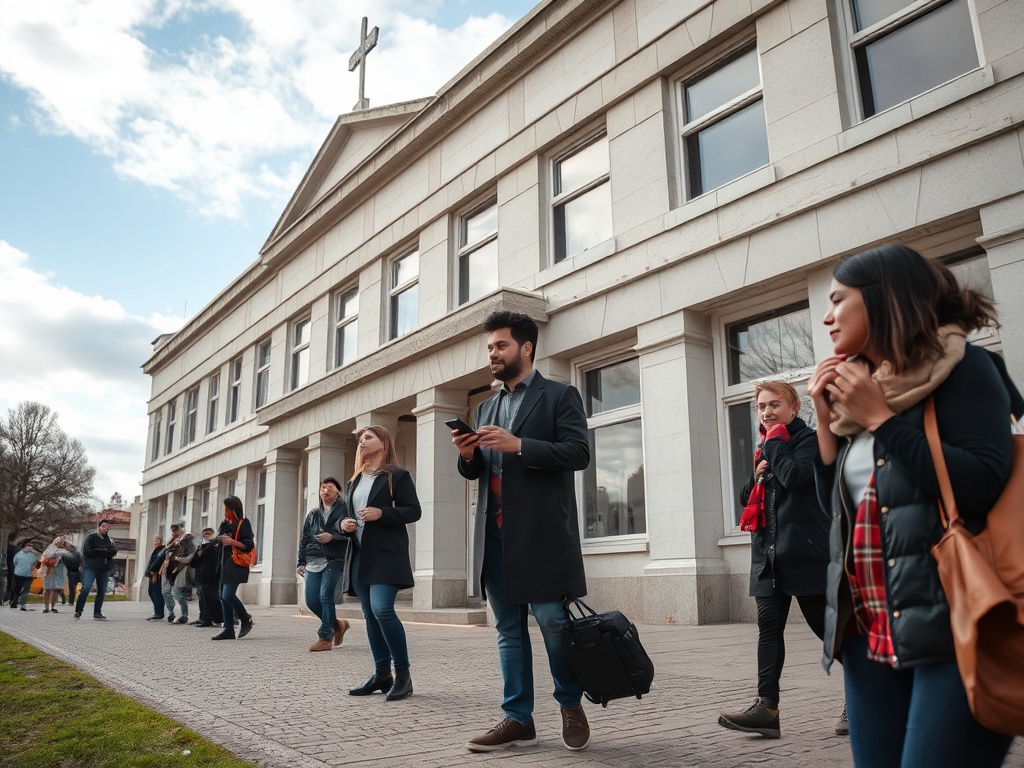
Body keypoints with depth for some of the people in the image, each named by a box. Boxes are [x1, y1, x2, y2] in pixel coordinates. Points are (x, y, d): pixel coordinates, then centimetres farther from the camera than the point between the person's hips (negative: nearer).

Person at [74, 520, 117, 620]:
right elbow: (86, 551, -9)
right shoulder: (91, 537, 0)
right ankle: (78, 611, -6)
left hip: (104, 568, 5)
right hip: (91, 567, -5)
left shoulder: (108, 539, 14)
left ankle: (97, 612, 13)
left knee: (102, 591, 6)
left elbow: (113, 551, 8)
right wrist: (103, 552, -10)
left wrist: (99, 551, -9)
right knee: (86, 588, -12)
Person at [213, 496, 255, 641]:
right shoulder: (225, 523, 15)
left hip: (237, 564, -8)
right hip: (225, 563, 8)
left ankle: (246, 619, 5)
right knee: (223, 596, 5)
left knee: (228, 595, -16)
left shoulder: (243, 523, -7)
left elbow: (249, 545, -13)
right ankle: (228, 630, 9)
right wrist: (219, 540, 10)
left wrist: (232, 542, -23)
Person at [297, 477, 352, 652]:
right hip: (313, 562, 5)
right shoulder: (312, 514, 18)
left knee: (326, 597, -14)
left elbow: (349, 532, -7)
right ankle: (337, 625, 22)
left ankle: (325, 638, -4)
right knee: (311, 600, 1)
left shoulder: (344, 510, 4)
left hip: (333, 561, -5)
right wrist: (301, 562, 12)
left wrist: (331, 537, -21)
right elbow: (304, 539, 18)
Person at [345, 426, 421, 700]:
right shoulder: (354, 481, 18)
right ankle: (382, 674, 16)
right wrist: (344, 524, 2)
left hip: (385, 553, -7)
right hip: (359, 555, 7)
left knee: (382, 609, -18)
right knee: (370, 615, 7)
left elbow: (413, 511, -8)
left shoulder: (397, 475, -2)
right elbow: (347, 514, 25)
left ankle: (403, 674, -7)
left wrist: (381, 513, -19)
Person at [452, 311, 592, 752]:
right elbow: (476, 472, 17)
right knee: (508, 629, 9)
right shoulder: (486, 408, 19)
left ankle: (571, 705, 20)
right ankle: (518, 719, 17)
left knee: (553, 622, -2)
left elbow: (578, 452, -11)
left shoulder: (560, 396, 2)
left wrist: (519, 446, -19)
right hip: (495, 534, 6)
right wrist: (468, 455, -6)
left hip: (541, 533, -6)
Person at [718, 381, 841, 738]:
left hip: (805, 550, -7)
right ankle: (767, 707, -4)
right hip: (768, 552, 7)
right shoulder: (766, 448, 19)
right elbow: (746, 497, 19)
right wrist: (757, 475, 0)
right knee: (769, 626, -1)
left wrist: (774, 441, -8)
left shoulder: (809, 439, -2)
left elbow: (793, 475, -22)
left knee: (826, 626, 2)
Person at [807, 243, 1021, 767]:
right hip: (870, 633, 7)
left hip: (951, 625, -6)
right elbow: (837, 506, 16)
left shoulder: (960, 368, -4)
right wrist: (826, 420, 6)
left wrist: (881, 419, -12)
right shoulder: (858, 393, 15)